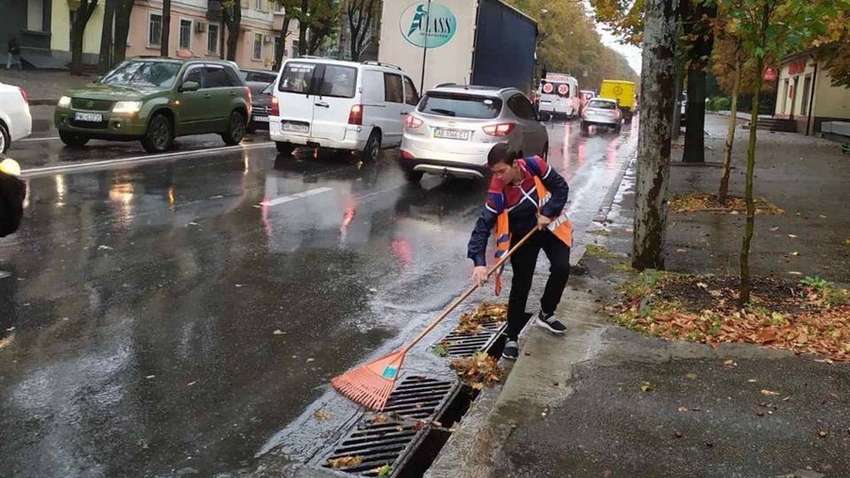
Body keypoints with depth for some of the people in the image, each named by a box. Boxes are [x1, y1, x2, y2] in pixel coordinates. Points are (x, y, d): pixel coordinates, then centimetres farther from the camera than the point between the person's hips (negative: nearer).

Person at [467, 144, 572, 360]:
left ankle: (545, 314, 16)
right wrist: (479, 262, -39)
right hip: (523, 235, -2)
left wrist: (548, 213, -23)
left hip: (549, 226, 2)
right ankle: (511, 337, 8)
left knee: (561, 269, -11)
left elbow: (561, 187, -10)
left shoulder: (534, 165, -24)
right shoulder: (497, 192, -27)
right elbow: (483, 226, -28)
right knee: (521, 284, -5)